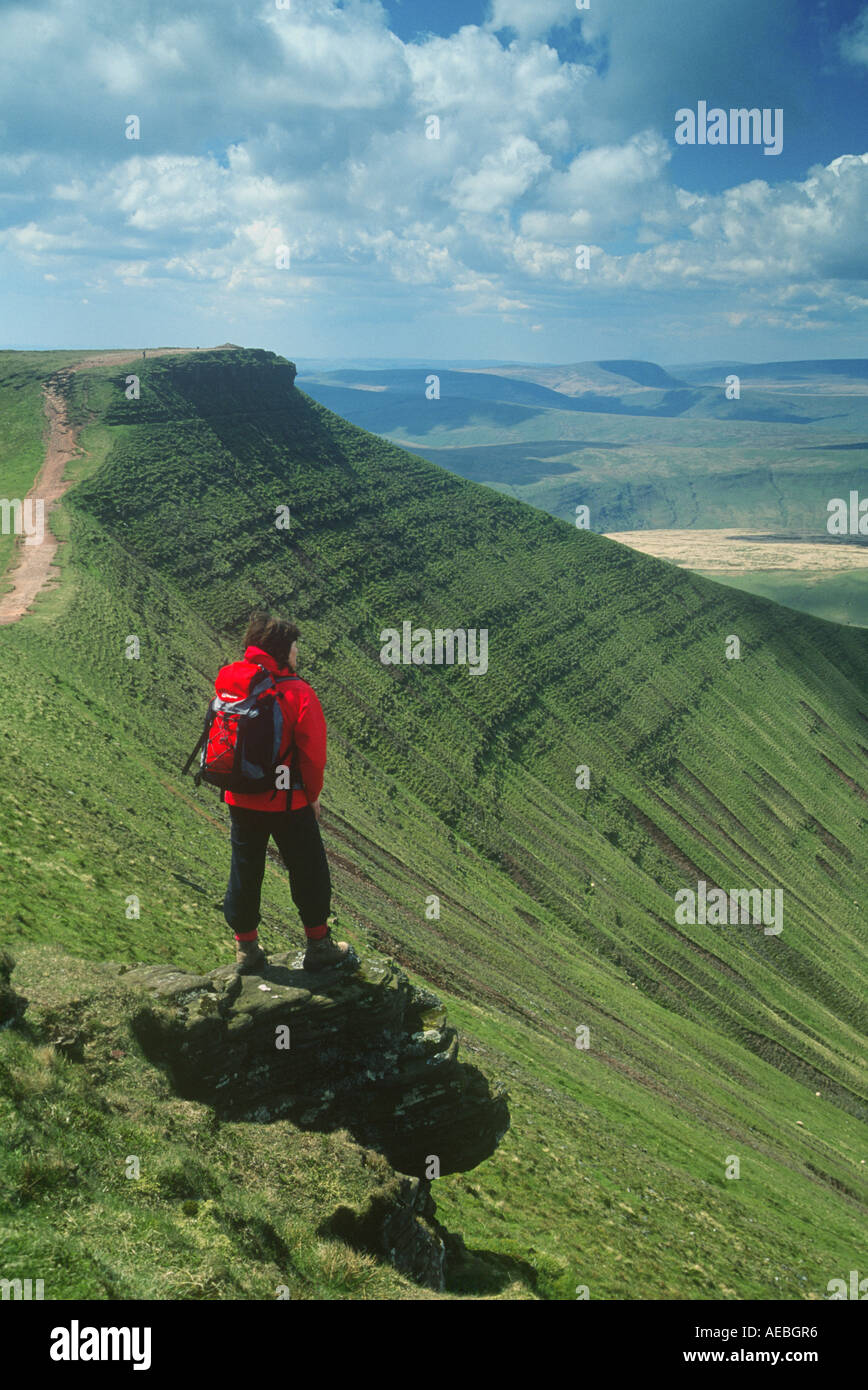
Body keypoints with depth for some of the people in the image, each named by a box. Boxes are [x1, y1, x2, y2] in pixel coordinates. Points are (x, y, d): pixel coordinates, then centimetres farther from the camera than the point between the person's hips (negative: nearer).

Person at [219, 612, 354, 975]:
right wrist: (313, 795, 1)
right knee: (309, 871, 13)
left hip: (240, 799, 5)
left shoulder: (227, 681, -6)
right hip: (288, 801, -4)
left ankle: (245, 948, 26)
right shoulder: (298, 693, -19)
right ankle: (319, 946, 24)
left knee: (244, 870, 17)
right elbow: (313, 752, -14)